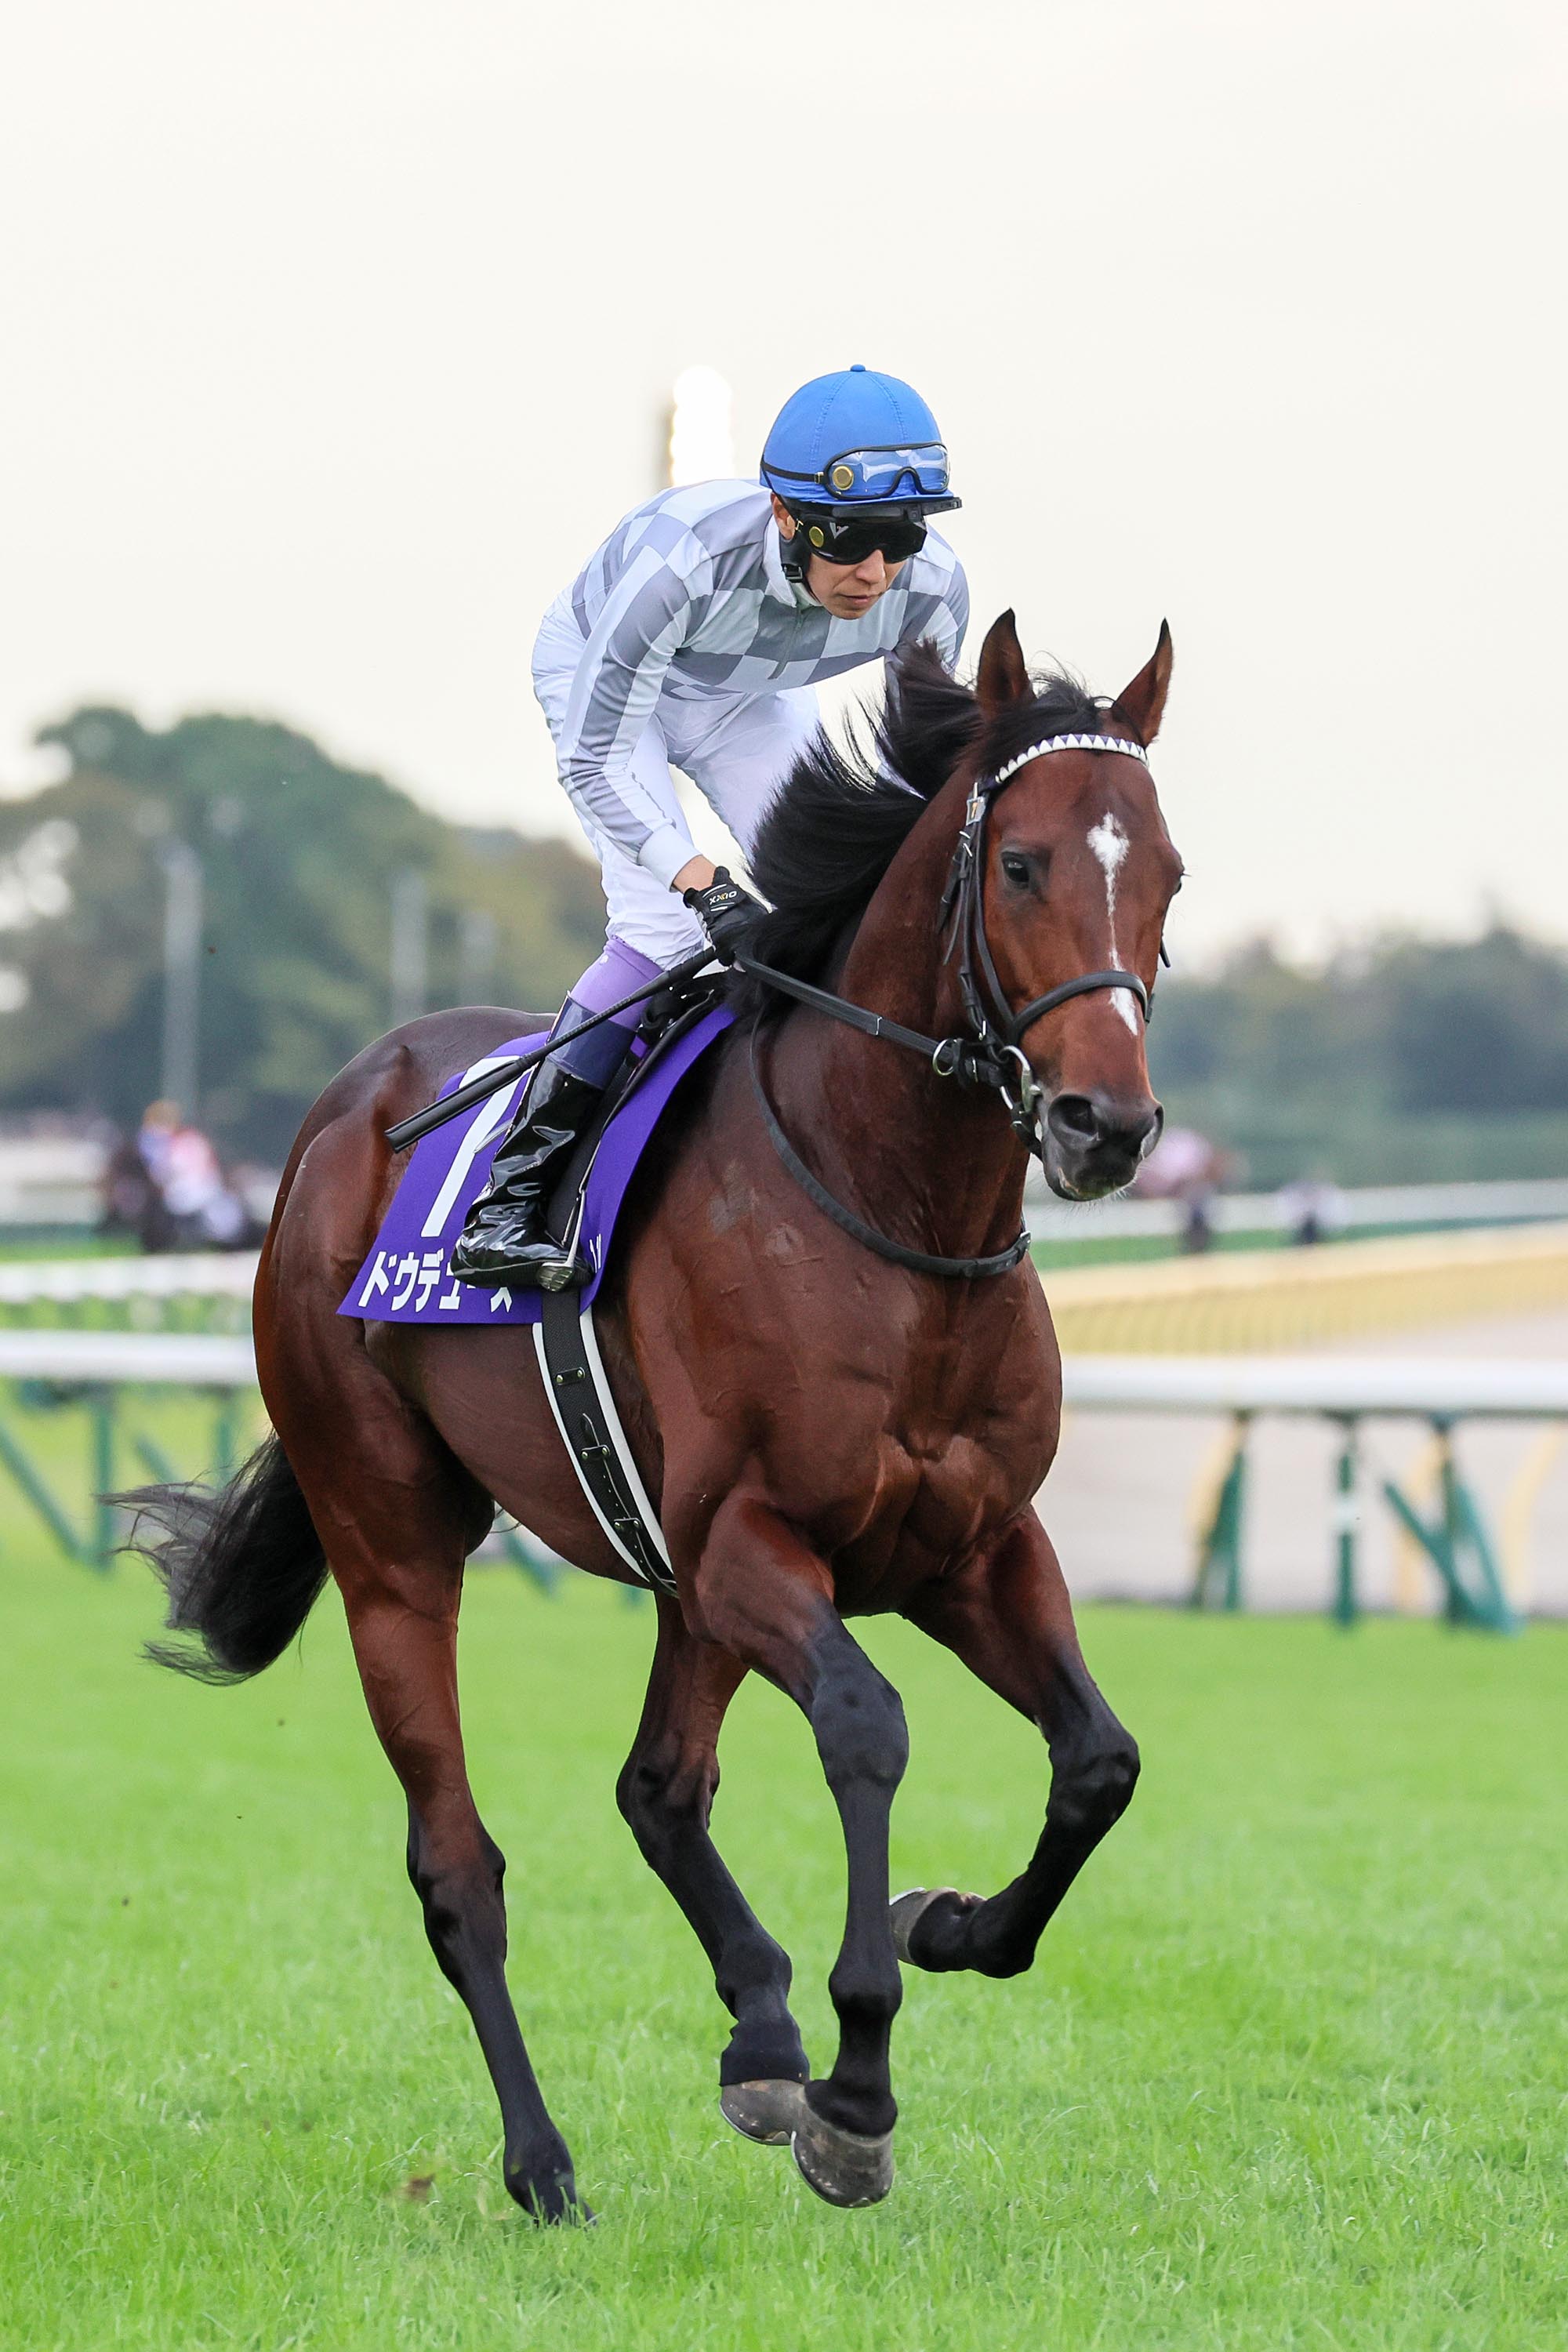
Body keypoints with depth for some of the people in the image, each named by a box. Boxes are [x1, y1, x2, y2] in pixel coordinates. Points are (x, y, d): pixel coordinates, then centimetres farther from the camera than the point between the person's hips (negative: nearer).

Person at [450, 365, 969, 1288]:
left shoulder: (932, 588, -30)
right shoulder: (686, 560, -44)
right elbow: (597, 758, -34)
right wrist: (706, 888, -44)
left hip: (753, 699, 5)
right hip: (599, 678, -5)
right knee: (661, 930, -21)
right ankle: (512, 1196, -16)